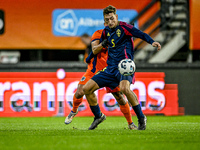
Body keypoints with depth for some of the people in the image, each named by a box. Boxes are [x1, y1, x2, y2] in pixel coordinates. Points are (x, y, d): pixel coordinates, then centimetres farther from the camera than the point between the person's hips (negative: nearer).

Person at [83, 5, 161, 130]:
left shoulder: (124, 27, -8)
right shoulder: (106, 31, 12)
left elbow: (141, 34, -19)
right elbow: (97, 49, 26)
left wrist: (152, 42, -38)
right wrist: (101, 46, 2)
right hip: (110, 68, 7)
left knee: (124, 88, -37)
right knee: (86, 89, 1)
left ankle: (141, 118, -20)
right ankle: (98, 116, 22)